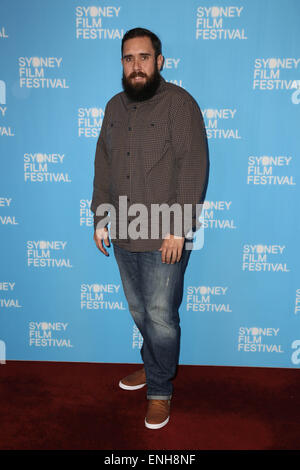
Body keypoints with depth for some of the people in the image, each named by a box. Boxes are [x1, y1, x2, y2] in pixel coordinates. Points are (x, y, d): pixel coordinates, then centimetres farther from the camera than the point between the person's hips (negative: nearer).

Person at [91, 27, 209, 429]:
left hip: (164, 237, -6)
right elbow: (103, 165, 16)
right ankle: (154, 366, 40)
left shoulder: (179, 102, -6)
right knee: (139, 312, 17)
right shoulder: (114, 107, 13)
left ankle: (160, 390, 22)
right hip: (123, 234, 6)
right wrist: (101, 219, 11)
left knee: (161, 316, 2)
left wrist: (178, 230, -18)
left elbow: (194, 166, -13)